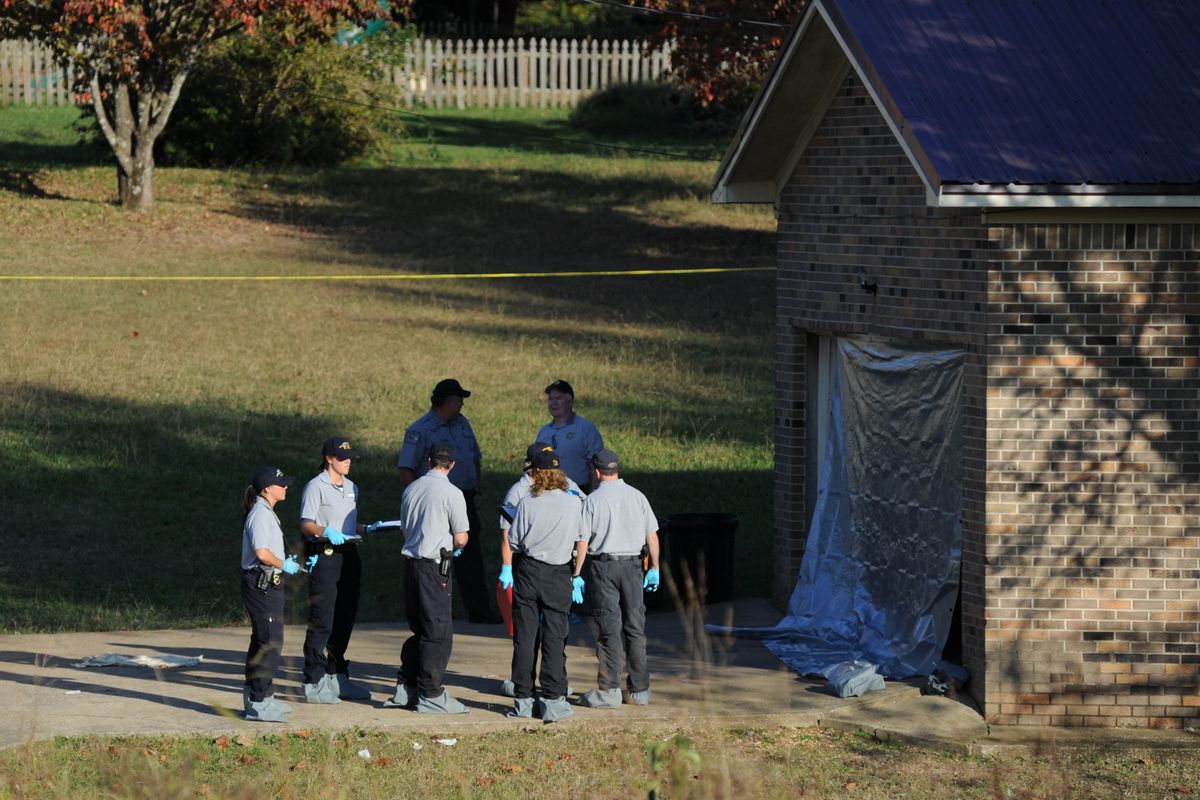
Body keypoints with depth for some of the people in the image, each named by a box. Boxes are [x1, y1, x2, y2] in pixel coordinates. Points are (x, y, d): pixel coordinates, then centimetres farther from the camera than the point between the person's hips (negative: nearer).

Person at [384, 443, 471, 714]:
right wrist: (456, 546, 14)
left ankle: (405, 689, 17)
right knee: (438, 631, 0)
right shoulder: (451, 493, -10)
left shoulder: (411, 488, 11)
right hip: (435, 566, -7)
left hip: (410, 560, 7)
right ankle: (430, 695, 1)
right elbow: (461, 539, -10)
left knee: (421, 629, 17)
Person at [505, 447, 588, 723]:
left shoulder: (527, 504, -4)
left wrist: (510, 569, 19)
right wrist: (577, 574, 13)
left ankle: (523, 699, 9)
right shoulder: (573, 503, -1)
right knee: (554, 637, 2)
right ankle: (552, 700, -2)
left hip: (528, 571, 0)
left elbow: (514, 543, -1)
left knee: (524, 637, 6)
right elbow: (582, 542, 2)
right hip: (559, 574, 0)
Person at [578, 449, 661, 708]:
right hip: (632, 565, 3)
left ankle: (609, 691, -4)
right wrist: (654, 568, 14)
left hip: (602, 565, -3)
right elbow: (652, 536, 6)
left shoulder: (592, 500, -4)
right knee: (635, 627, 9)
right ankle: (640, 690, 12)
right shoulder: (637, 496, 5)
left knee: (608, 628, -2)